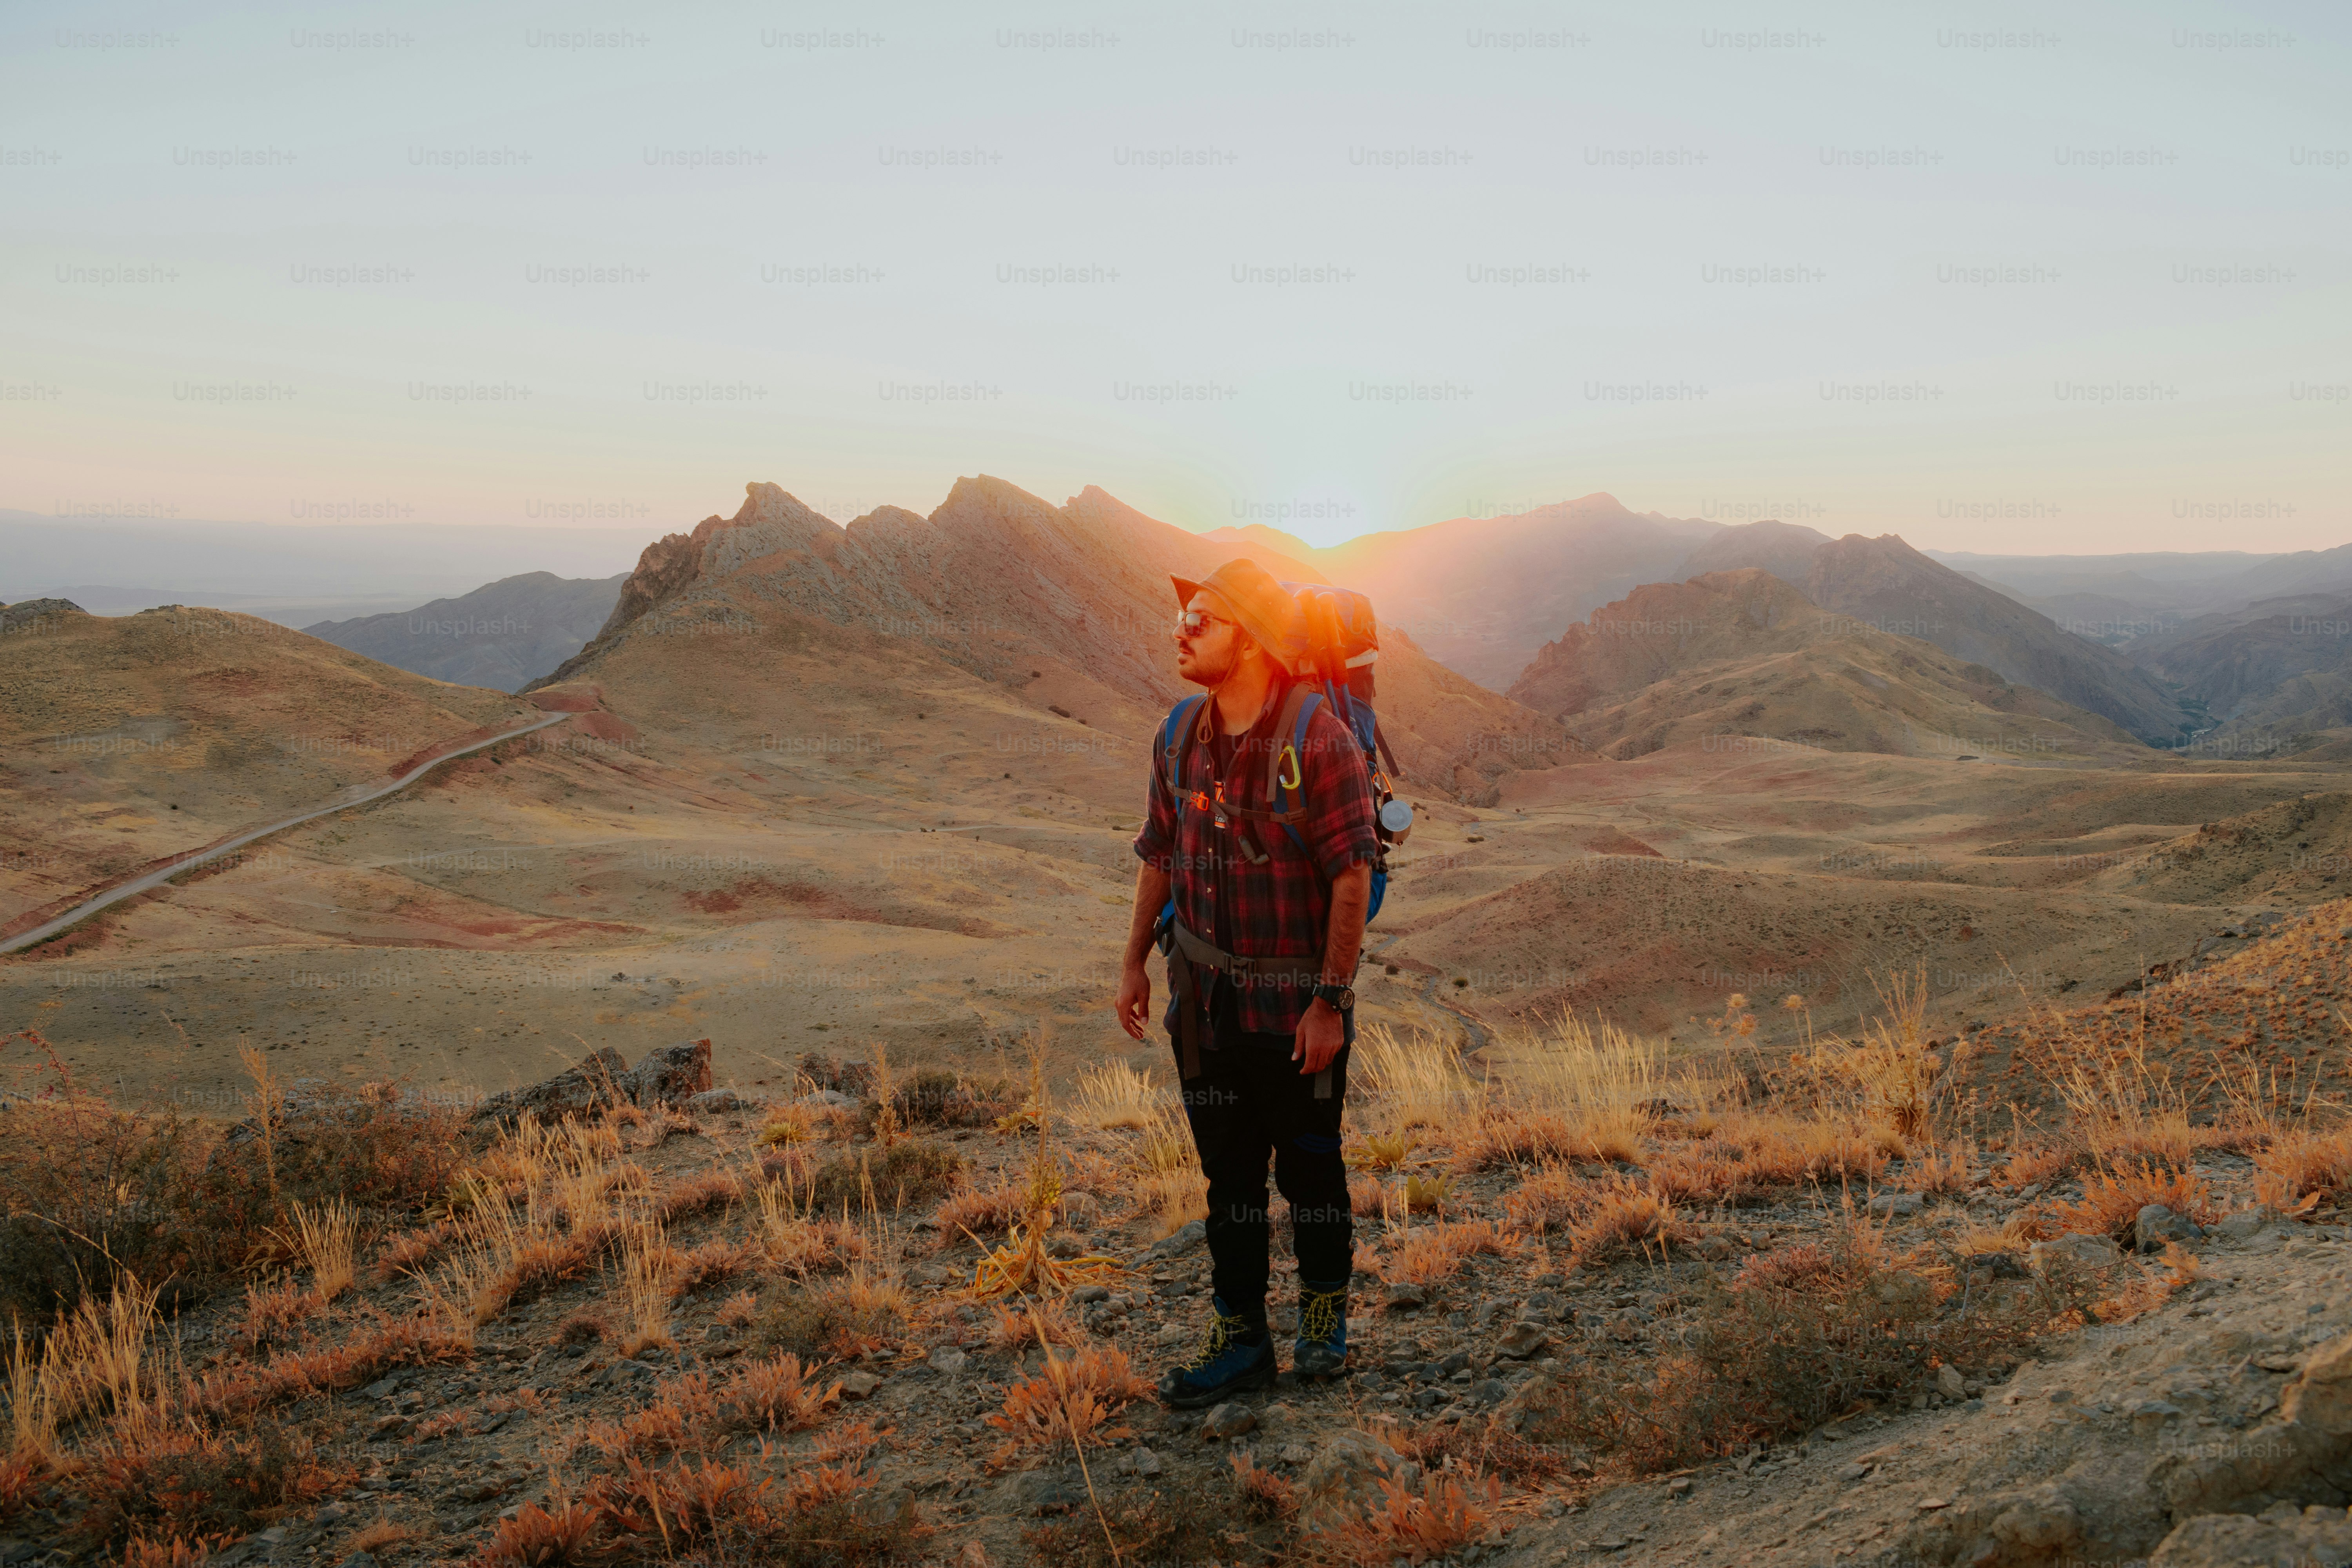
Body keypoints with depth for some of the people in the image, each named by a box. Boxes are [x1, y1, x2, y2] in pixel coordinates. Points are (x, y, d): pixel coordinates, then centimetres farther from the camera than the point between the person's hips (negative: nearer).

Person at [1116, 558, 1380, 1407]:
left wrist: (1331, 999, -17)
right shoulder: (1183, 740, 4)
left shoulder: (1318, 739, -15)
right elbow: (1159, 854, 15)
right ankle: (1239, 1336, 23)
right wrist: (1135, 961, 12)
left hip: (1294, 1006, -5)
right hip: (1204, 1001, 5)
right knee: (1228, 1171, 12)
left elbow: (1353, 875, -15)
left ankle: (1324, 1318, 31)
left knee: (1309, 1169, 9)